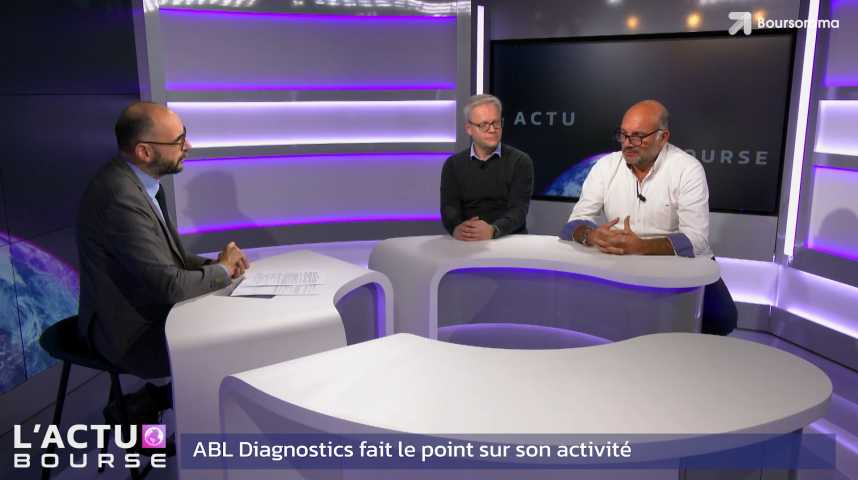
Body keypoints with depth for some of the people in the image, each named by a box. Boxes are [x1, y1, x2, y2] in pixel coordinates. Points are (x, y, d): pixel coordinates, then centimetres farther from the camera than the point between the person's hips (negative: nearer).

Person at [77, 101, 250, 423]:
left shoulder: (136, 179, 1)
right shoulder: (121, 198, -28)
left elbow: (165, 256, 10)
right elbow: (170, 286, -28)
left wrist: (215, 264, -6)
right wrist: (222, 270, -10)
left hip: (145, 310, 9)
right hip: (130, 332, -9)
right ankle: (138, 409, 10)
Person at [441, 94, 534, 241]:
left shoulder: (520, 161, 3)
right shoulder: (453, 165, 9)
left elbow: (519, 209, -8)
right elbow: (449, 207, -3)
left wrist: (492, 231, -28)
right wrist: (457, 228, -26)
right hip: (467, 243, 2)